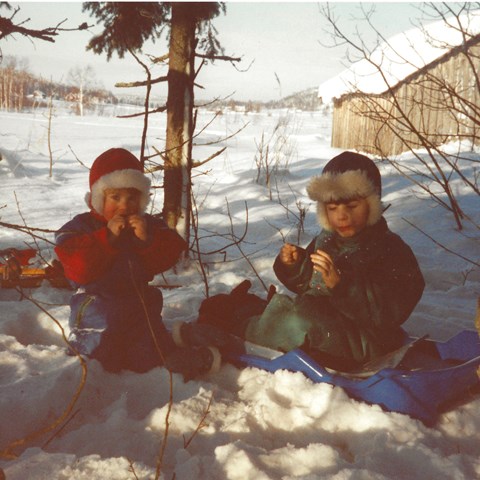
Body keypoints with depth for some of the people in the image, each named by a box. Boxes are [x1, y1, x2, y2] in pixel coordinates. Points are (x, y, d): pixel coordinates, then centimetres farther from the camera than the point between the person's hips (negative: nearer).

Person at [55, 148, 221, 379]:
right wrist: (108, 238, -27)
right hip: (97, 301, -1)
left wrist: (149, 238, -23)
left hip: (139, 299, 2)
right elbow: (78, 267, -21)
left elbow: (167, 257, -5)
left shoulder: (148, 225, 5)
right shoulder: (80, 227, -6)